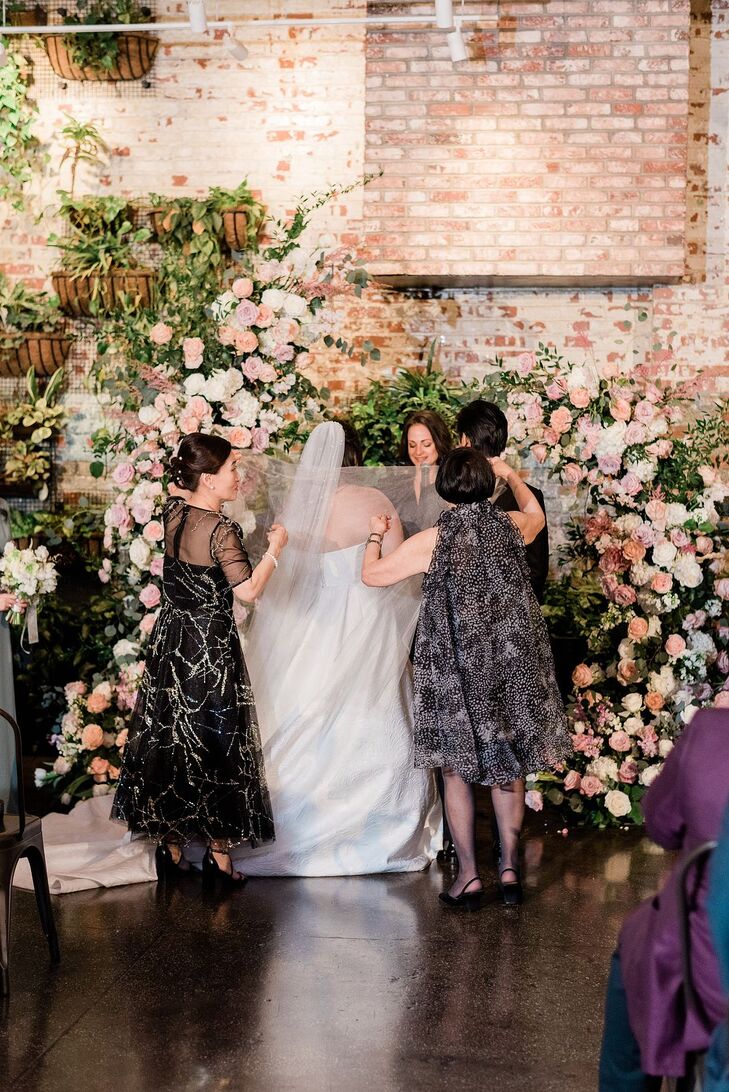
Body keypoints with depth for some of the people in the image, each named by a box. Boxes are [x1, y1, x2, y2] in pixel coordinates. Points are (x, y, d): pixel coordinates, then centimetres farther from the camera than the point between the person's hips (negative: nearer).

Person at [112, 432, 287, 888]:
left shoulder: (172, 512, 1)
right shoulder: (222, 530, -20)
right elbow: (248, 590, -20)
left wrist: (227, 491, 18)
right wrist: (275, 548, -9)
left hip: (170, 641, 7)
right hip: (210, 647, -7)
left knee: (167, 738, 14)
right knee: (215, 743, 4)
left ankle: (171, 846, 25)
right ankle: (219, 855, 12)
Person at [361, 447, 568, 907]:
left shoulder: (433, 541, -13)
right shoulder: (513, 527, -3)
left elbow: (372, 574, -1)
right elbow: (536, 513, 23)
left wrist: (376, 535, 17)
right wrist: (512, 476, 37)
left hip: (457, 669, -3)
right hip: (513, 663, 3)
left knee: (459, 770, 9)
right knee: (508, 765, 15)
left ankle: (469, 876, 13)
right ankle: (510, 868, 19)